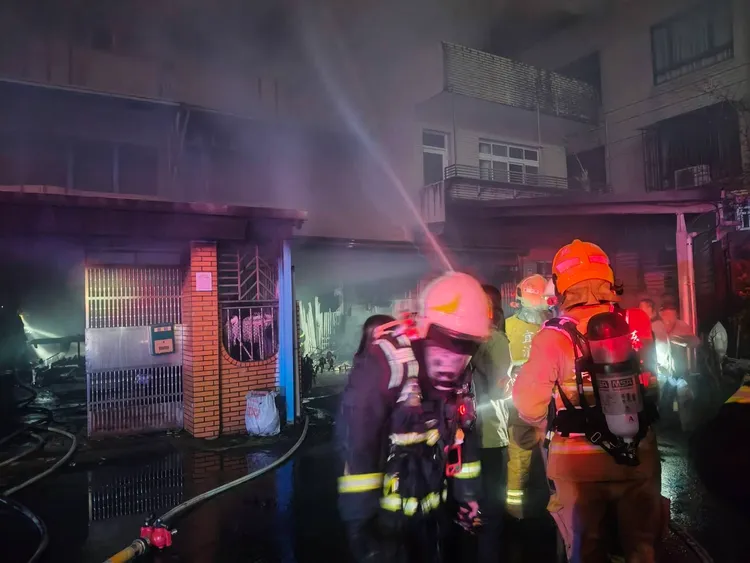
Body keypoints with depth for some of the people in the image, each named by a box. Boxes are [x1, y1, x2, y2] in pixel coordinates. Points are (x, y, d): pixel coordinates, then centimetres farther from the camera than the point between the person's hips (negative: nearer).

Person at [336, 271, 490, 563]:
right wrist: (359, 514, -23)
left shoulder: (458, 373, -1)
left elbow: (463, 434, 10)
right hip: (386, 512, -7)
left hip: (430, 507, 8)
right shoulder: (387, 362, -26)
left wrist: (467, 492, 14)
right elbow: (355, 439, -26)